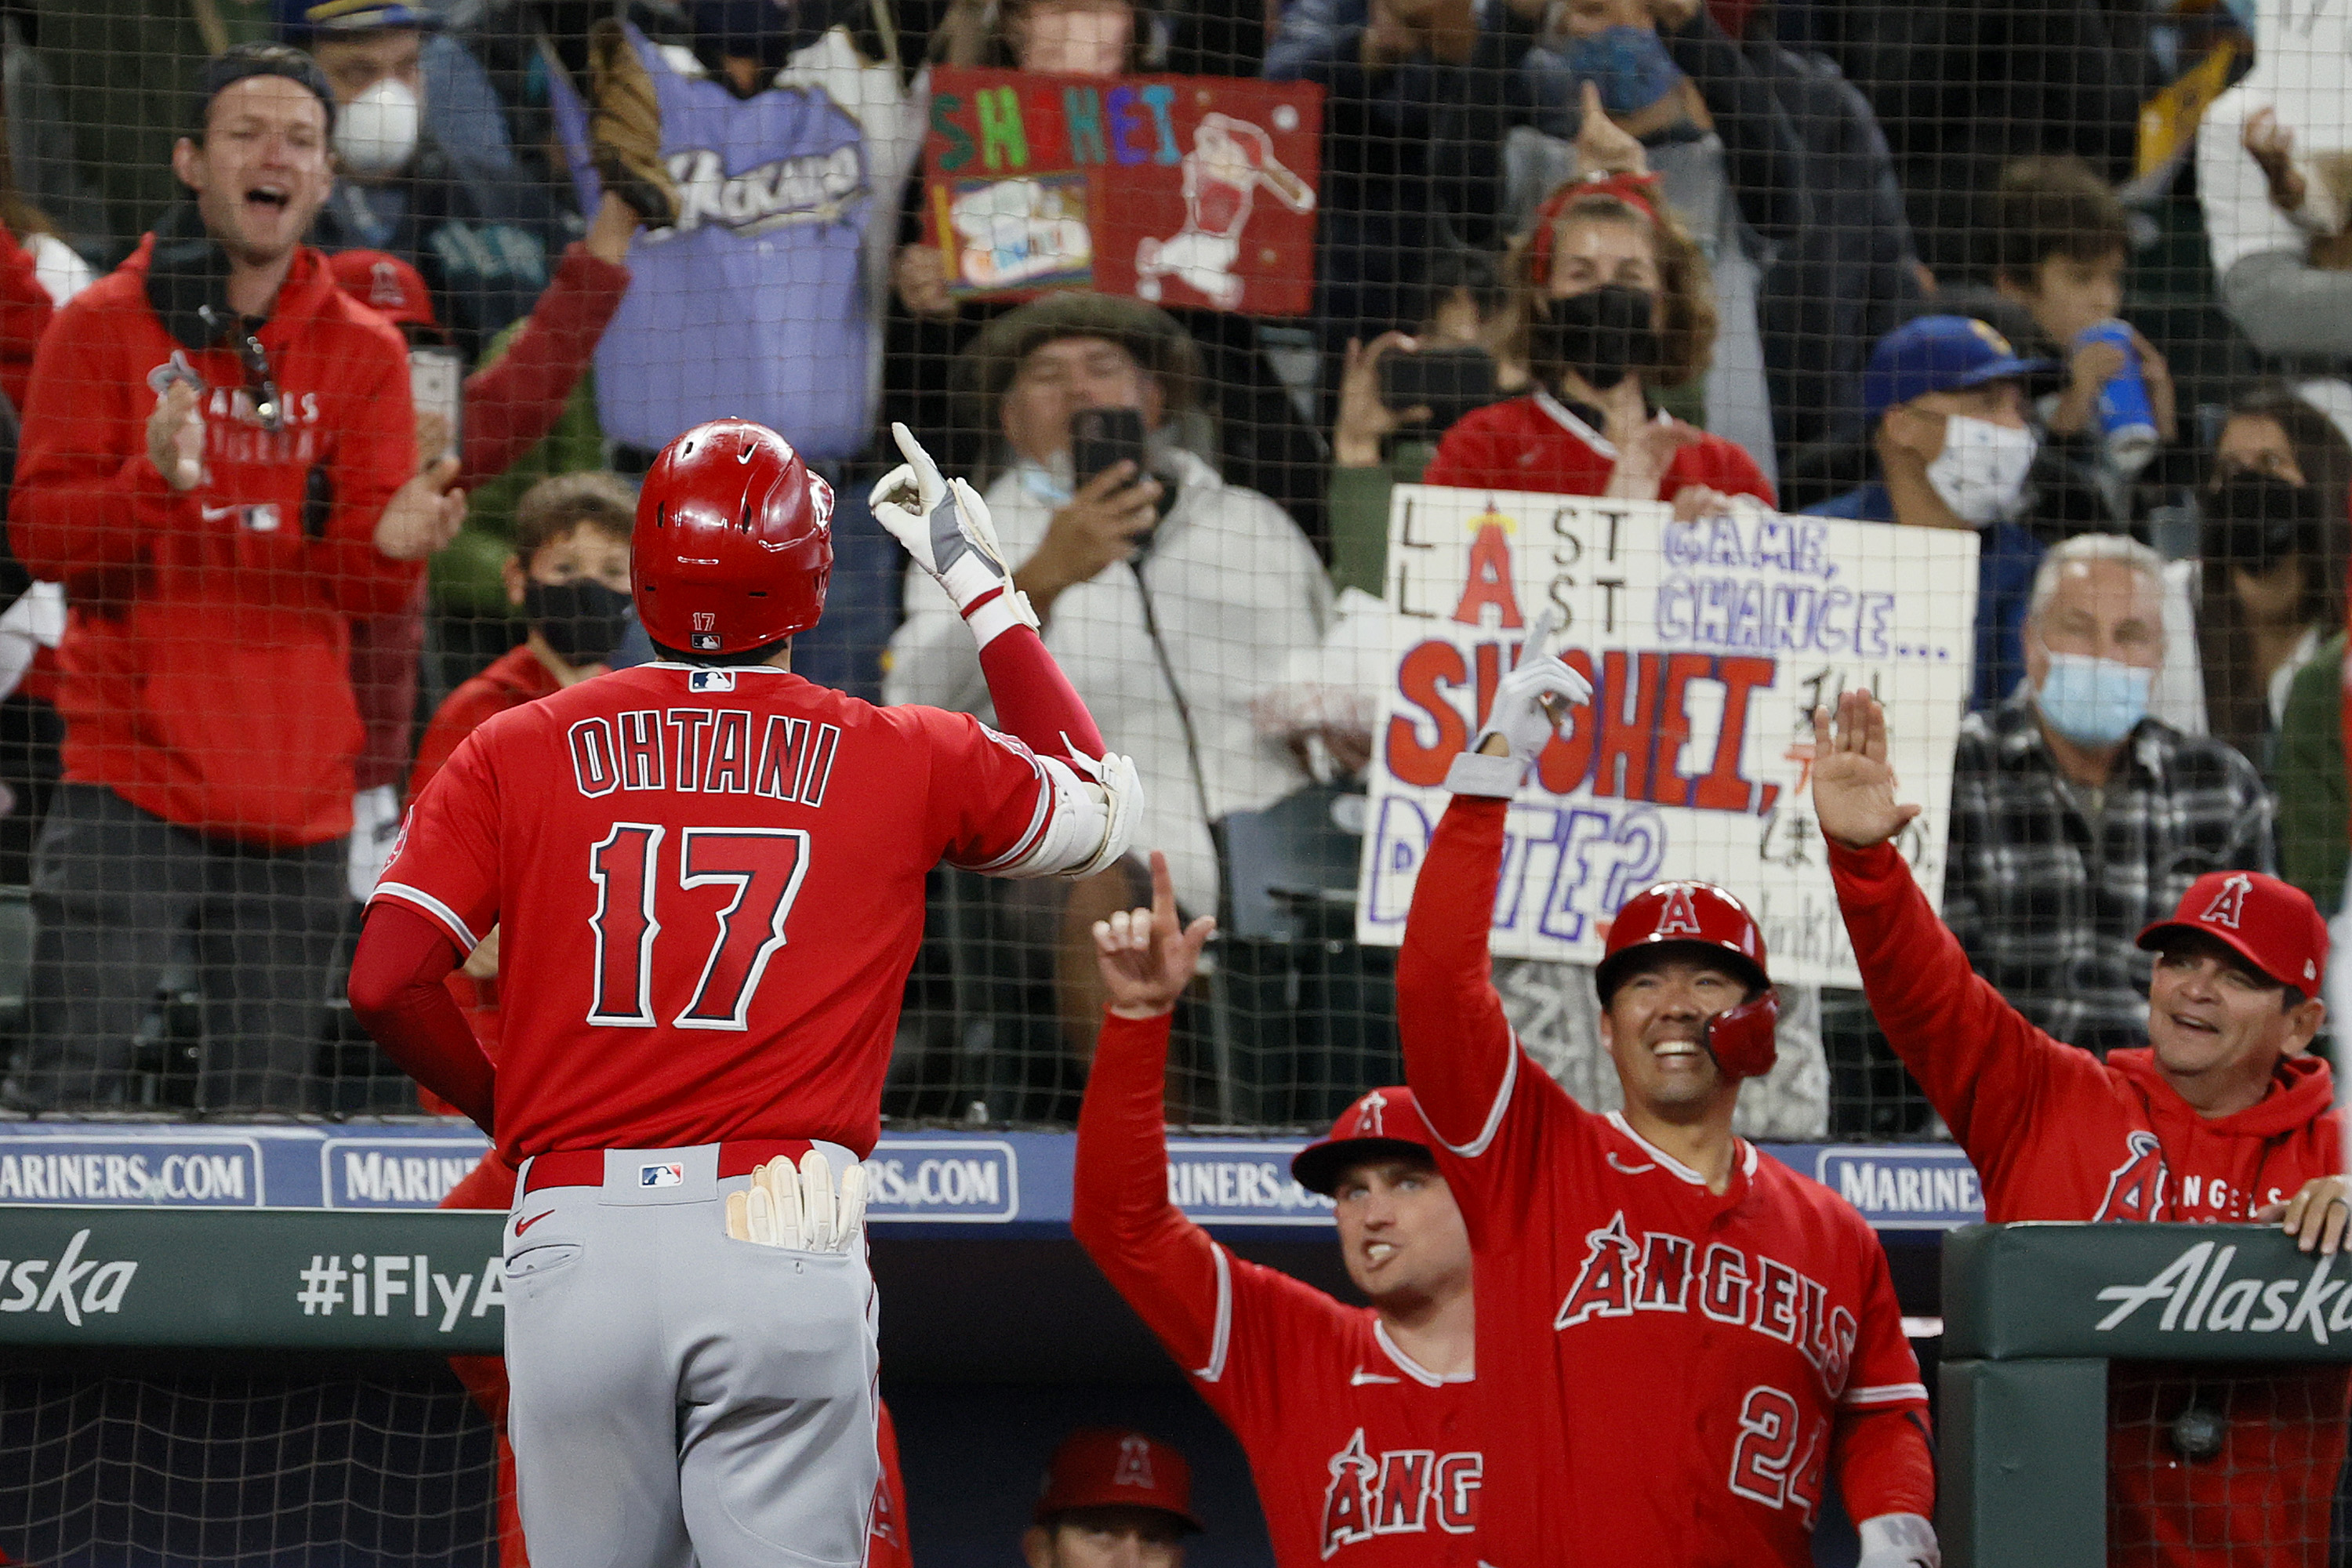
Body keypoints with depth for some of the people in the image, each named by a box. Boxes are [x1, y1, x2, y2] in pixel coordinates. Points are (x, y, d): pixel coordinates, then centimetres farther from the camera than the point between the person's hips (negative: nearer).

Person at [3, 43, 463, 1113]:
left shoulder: (363, 353, 10)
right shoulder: (105, 329, 3)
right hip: (131, 775, -3)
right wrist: (155, 485, -23)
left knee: (262, 1106, 5)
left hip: (298, 790, 3)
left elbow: (378, 589, 4)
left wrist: (390, 542, -20)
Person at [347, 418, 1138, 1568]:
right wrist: (985, 591, 33)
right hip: (784, 1251, -1)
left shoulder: (517, 752, 8)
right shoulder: (909, 763, 8)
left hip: (573, 1237, 1)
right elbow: (1101, 809, 27)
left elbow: (387, 982, 0)